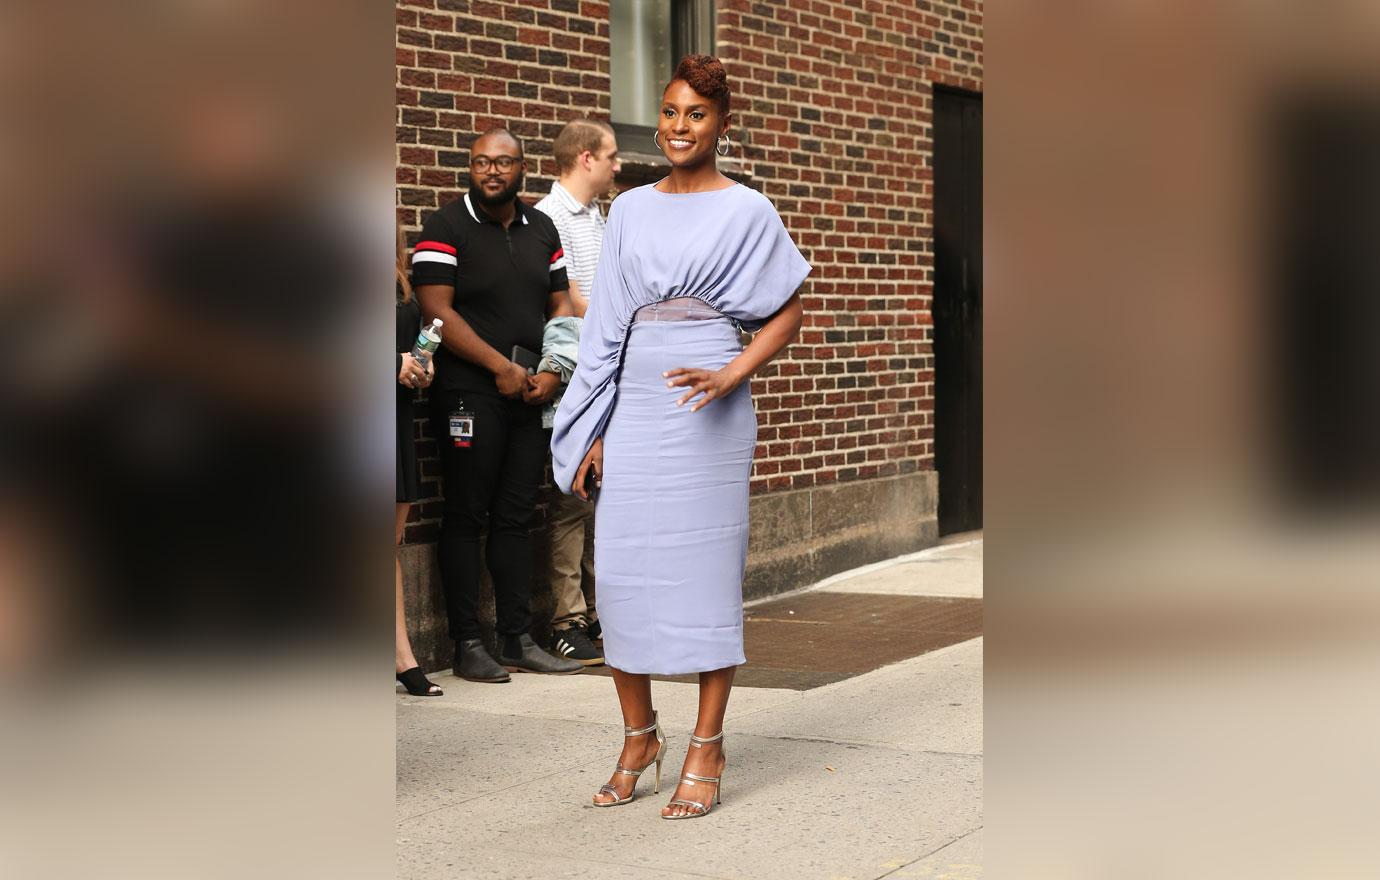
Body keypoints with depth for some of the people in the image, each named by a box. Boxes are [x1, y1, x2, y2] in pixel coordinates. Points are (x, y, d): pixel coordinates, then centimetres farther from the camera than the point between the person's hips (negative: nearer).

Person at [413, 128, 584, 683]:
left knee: (516, 516, 8)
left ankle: (517, 639, 13)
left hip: (530, 392, 6)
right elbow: (437, 310, -11)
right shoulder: (445, 228, -4)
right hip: (469, 390, -5)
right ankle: (467, 644, 2)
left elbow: (560, 306, 16)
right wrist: (500, 365, -14)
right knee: (465, 517, -2)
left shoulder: (542, 230, 14)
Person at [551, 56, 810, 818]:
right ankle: (639, 737, 17)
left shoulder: (747, 212, 2)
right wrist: (593, 431, 7)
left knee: (705, 573, -2)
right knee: (620, 570, 2)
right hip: (633, 407, 4)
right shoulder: (630, 211, 13)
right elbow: (606, 325, 13)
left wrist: (731, 376, -14)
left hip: (707, 412, -4)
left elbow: (787, 314, 3)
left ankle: (706, 750, 7)